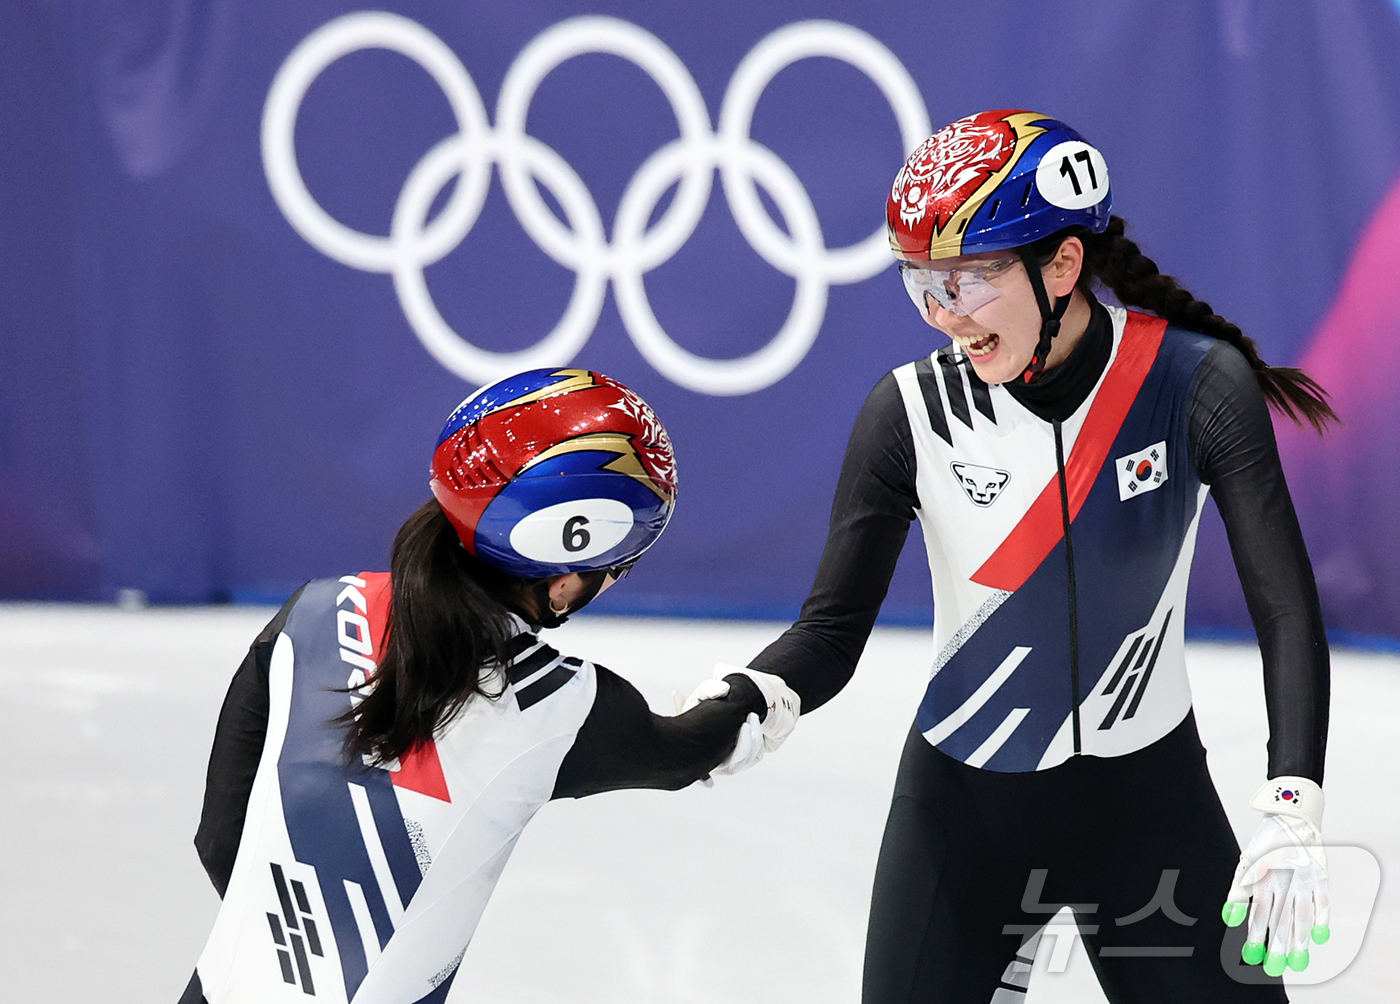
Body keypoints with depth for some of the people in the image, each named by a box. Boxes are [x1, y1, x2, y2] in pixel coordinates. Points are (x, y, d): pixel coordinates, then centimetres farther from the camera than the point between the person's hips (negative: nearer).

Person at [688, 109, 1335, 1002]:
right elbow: (831, 635, -9)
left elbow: (1287, 612, -16)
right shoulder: (912, 411, -12)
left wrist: (1291, 814, -27)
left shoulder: (1197, 386, -15)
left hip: (1154, 805, -1)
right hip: (966, 806, 1)